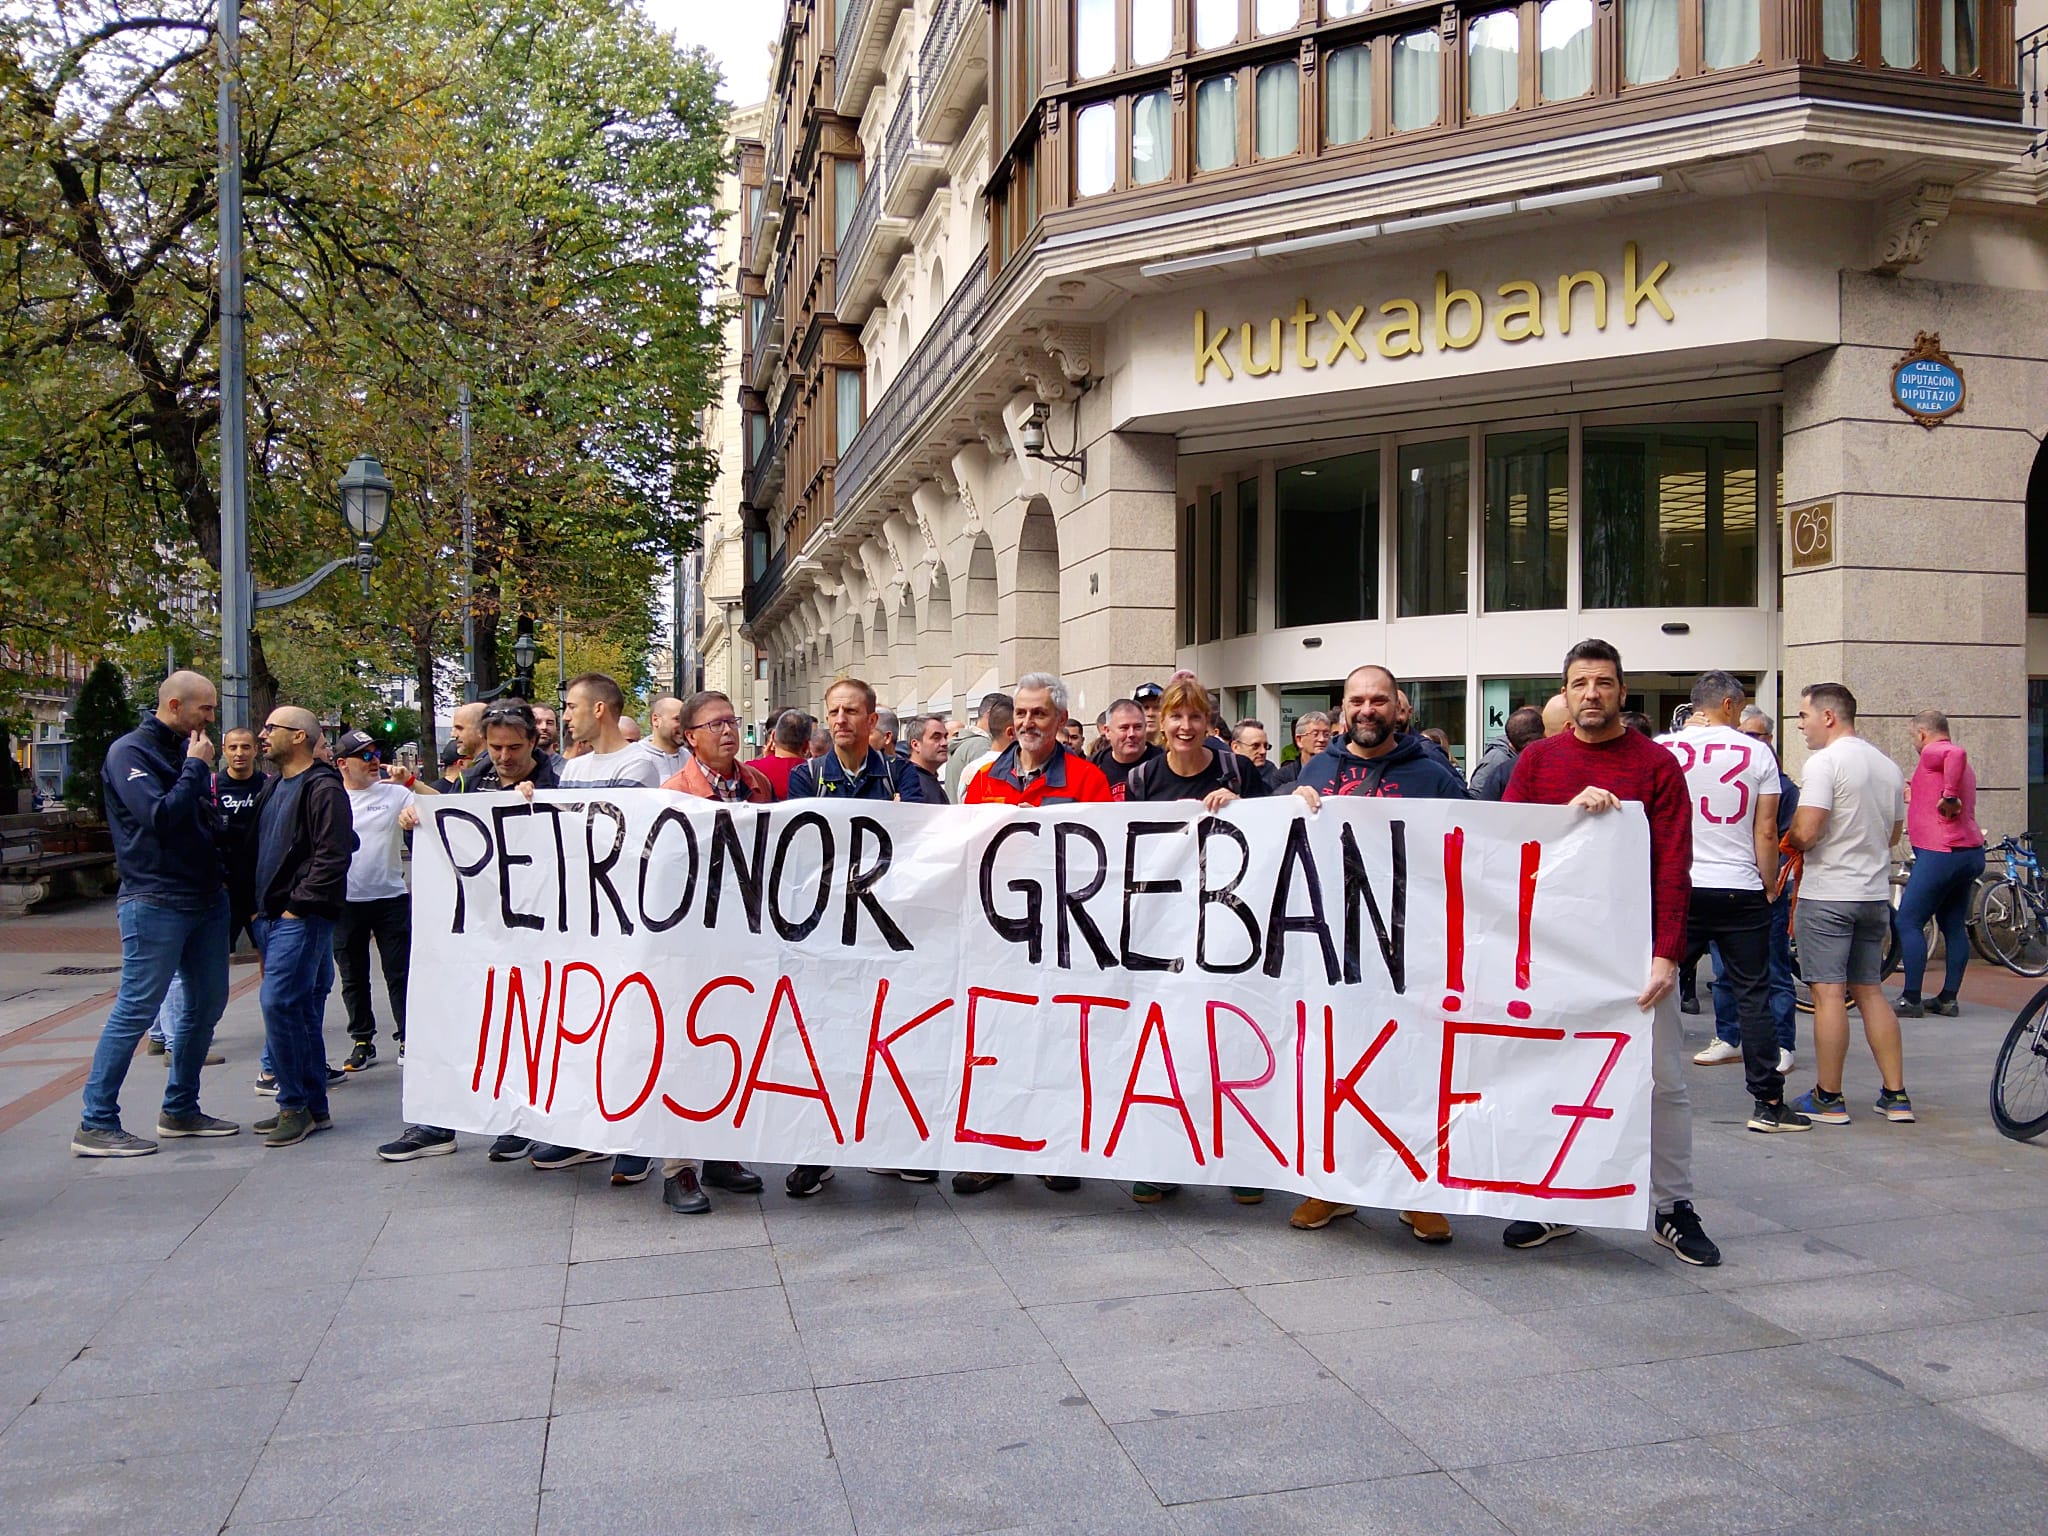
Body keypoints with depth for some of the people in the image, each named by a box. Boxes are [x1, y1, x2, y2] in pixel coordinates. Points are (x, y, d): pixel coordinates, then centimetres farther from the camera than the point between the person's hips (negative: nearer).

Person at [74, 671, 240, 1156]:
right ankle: (95, 1123, 2)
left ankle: (180, 1110, 23)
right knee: (136, 1009, -6)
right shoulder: (130, 752, -9)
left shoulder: (186, 751, 15)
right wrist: (196, 768, -13)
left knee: (207, 1003, 12)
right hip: (155, 901, -8)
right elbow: (160, 816, -21)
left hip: (206, 898, 8)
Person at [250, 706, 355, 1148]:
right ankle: (312, 1107, 16)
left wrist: (297, 905, -19)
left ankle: (296, 1106, -6)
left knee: (279, 1003, -14)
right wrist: (259, 906, 16)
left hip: (302, 917, -9)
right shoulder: (276, 788, 19)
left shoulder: (323, 788, -11)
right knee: (301, 1011, 11)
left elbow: (333, 856, -19)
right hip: (274, 915, 9)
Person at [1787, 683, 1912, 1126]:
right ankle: (1896, 1096, 14)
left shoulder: (1826, 761, -14)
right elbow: (1893, 834, 21)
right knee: (1870, 990, 14)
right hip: (1876, 893, 8)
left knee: (1828, 993, -3)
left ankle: (1828, 1098, 2)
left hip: (1828, 894, -8)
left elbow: (1805, 834, -20)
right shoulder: (1889, 766, 11)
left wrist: (1788, 837, 0)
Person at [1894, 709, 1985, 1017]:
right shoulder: (1963, 766, 22)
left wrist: (1948, 795, -27)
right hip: (1971, 853, 10)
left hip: (1940, 853, -10)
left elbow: (1957, 753, -31)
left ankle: (1911, 1000, -7)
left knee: (1908, 923, -6)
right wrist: (1914, 796, 39)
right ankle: (1948, 998, 15)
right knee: (1954, 926, 13)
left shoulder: (1932, 753, -7)